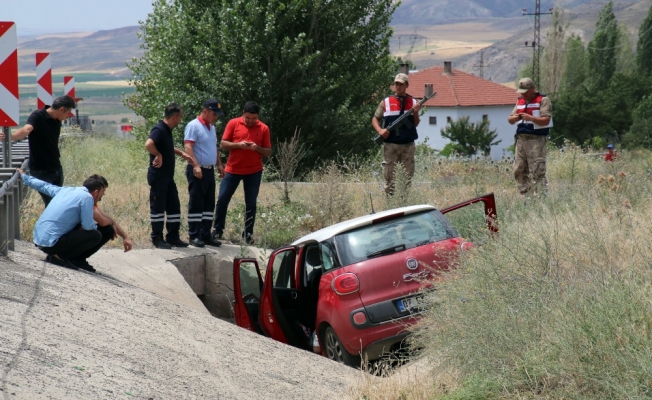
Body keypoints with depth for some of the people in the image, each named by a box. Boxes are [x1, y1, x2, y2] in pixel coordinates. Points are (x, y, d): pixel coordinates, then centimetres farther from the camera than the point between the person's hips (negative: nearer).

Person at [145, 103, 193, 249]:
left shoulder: (167, 130, 13)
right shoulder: (159, 130, -18)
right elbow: (148, 144, -36)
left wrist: (181, 153, 21)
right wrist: (158, 155, -23)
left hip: (168, 176, 10)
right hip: (158, 176, -10)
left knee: (174, 206, 12)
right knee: (158, 207, -1)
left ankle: (173, 237, 19)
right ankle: (157, 238, 6)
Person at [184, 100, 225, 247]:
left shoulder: (211, 127, 17)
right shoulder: (193, 126, -11)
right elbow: (188, 147, -19)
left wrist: (219, 165, 20)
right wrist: (196, 166, -28)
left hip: (210, 170, 9)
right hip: (197, 171, -9)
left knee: (209, 204, 9)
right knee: (196, 204, -5)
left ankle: (205, 235, 14)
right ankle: (194, 236, -1)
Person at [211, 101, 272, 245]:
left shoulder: (263, 128, 0)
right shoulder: (233, 124, -2)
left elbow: (268, 152, 3)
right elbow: (223, 144, -2)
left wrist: (257, 148, -16)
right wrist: (238, 144, -19)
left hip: (254, 171, 0)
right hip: (233, 169, 0)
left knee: (251, 204, 4)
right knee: (222, 199, -1)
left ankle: (248, 234, 12)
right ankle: (217, 230, 11)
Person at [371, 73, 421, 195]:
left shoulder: (413, 102, 10)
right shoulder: (386, 102, 5)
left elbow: (415, 124, 11)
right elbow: (375, 119, 9)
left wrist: (416, 113, -8)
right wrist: (380, 130, -10)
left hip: (408, 145, 2)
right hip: (390, 145, -2)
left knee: (408, 175, 5)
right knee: (389, 175, 0)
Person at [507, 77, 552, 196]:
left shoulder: (543, 100, -3)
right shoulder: (520, 101, 19)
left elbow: (546, 120, -12)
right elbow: (510, 119, 19)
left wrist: (530, 118, -25)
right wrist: (515, 118, -4)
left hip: (536, 140, -7)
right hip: (521, 139, 7)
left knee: (537, 172, -11)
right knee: (519, 171, 7)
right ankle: (525, 195, 13)